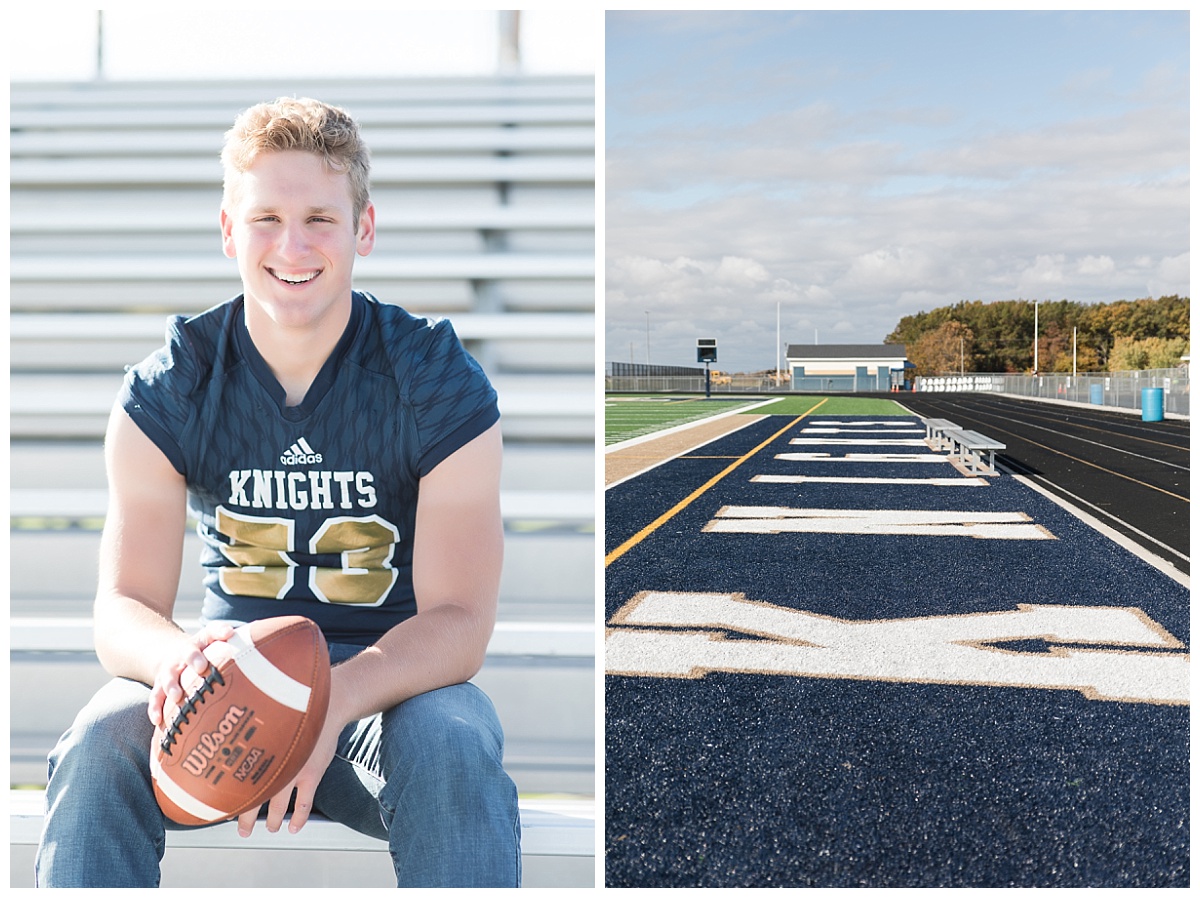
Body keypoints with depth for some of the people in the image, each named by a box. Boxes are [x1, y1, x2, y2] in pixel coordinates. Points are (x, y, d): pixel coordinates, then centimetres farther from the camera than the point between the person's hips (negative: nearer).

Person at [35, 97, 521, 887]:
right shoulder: (166, 391, -5)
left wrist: (332, 702, -38)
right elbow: (123, 606, -11)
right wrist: (179, 657, -38)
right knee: (101, 741, -27)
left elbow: (459, 621, -18)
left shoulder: (438, 382, -12)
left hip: (393, 676, -1)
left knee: (453, 746, -34)